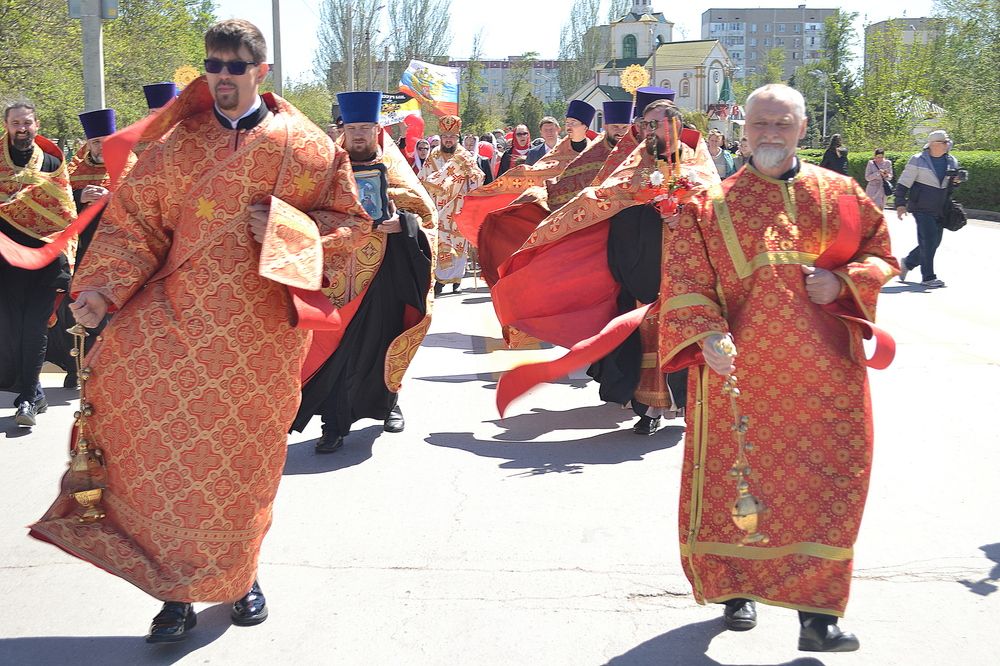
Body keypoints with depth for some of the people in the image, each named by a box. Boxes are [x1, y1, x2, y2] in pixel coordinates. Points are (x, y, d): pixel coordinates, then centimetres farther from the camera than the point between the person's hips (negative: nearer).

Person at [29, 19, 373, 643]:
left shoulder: (307, 145, 4)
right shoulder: (176, 143, 7)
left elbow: (350, 222, 5)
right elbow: (133, 219, 4)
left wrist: (286, 225, -12)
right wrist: (102, 287, -12)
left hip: (262, 324, -1)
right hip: (180, 313, 1)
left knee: (244, 452, 5)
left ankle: (238, 573, 32)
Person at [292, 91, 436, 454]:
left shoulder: (393, 171, 5)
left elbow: (428, 214, 2)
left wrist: (401, 222, -17)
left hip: (385, 274, 0)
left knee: (381, 341, 10)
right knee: (338, 348, -4)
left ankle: (388, 403, 33)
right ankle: (334, 424, 1)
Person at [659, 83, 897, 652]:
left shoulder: (840, 194, 8)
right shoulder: (712, 205, 2)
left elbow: (882, 253, 14)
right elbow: (684, 280, -5)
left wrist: (843, 282, -7)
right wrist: (707, 335, -22)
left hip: (825, 371, 1)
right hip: (740, 371, -1)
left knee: (826, 481, -1)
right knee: (735, 479, 8)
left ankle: (817, 612, 7)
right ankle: (737, 587, 28)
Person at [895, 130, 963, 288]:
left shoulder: (951, 161, 8)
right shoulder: (918, 161, -9)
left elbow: (952, 183, 22)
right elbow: (903, 183, -8)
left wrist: (956, 181, -2)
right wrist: (900, 204, -15)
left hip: (940, 210, 6)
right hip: (922, 208, -6)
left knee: (934, 242, 10)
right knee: (928, 241, -11)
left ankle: (907, 263, 30)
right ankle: (928, 277, -3)